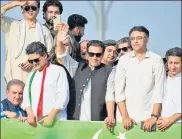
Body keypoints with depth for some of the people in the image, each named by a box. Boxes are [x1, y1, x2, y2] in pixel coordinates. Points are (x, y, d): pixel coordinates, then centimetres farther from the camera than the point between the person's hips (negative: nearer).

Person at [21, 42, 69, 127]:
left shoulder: (58, 71, -1)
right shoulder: (32, 75, 19)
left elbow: (63, 96, -8)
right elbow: (26, 95, 13)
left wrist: (51, 116, -14)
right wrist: (30, 113, -4)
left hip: (55, 120, -5)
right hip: (35, 121, 5)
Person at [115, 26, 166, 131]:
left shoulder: (157, 60, -1)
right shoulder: (123, 60, 4)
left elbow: (159, 91, -4)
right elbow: (119, 90, 1)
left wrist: (154, 117, -12)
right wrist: (125, 116, -7)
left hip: (149, 118, -1)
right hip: (128, 117, 2)